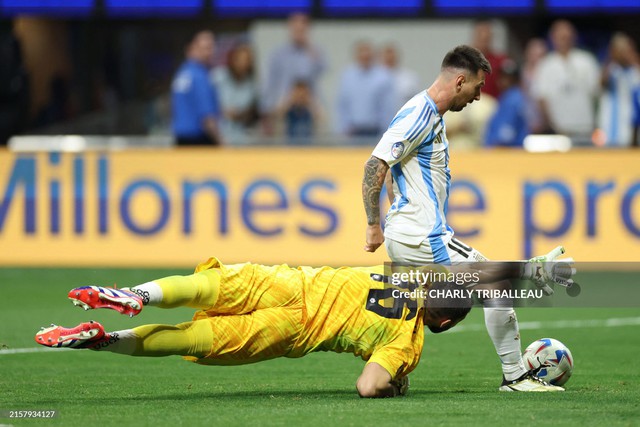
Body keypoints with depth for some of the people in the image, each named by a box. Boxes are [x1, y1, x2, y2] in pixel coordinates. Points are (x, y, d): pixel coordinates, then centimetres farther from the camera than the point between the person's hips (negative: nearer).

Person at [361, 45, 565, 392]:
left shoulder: (432, 115, 17)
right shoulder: (419, 114, -16)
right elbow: (375, 166, -22)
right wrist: (373, 226, -20)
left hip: (411, 240, 10)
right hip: (421, 239, -10)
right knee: (497, 285, -5)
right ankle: (514, 376, 0)